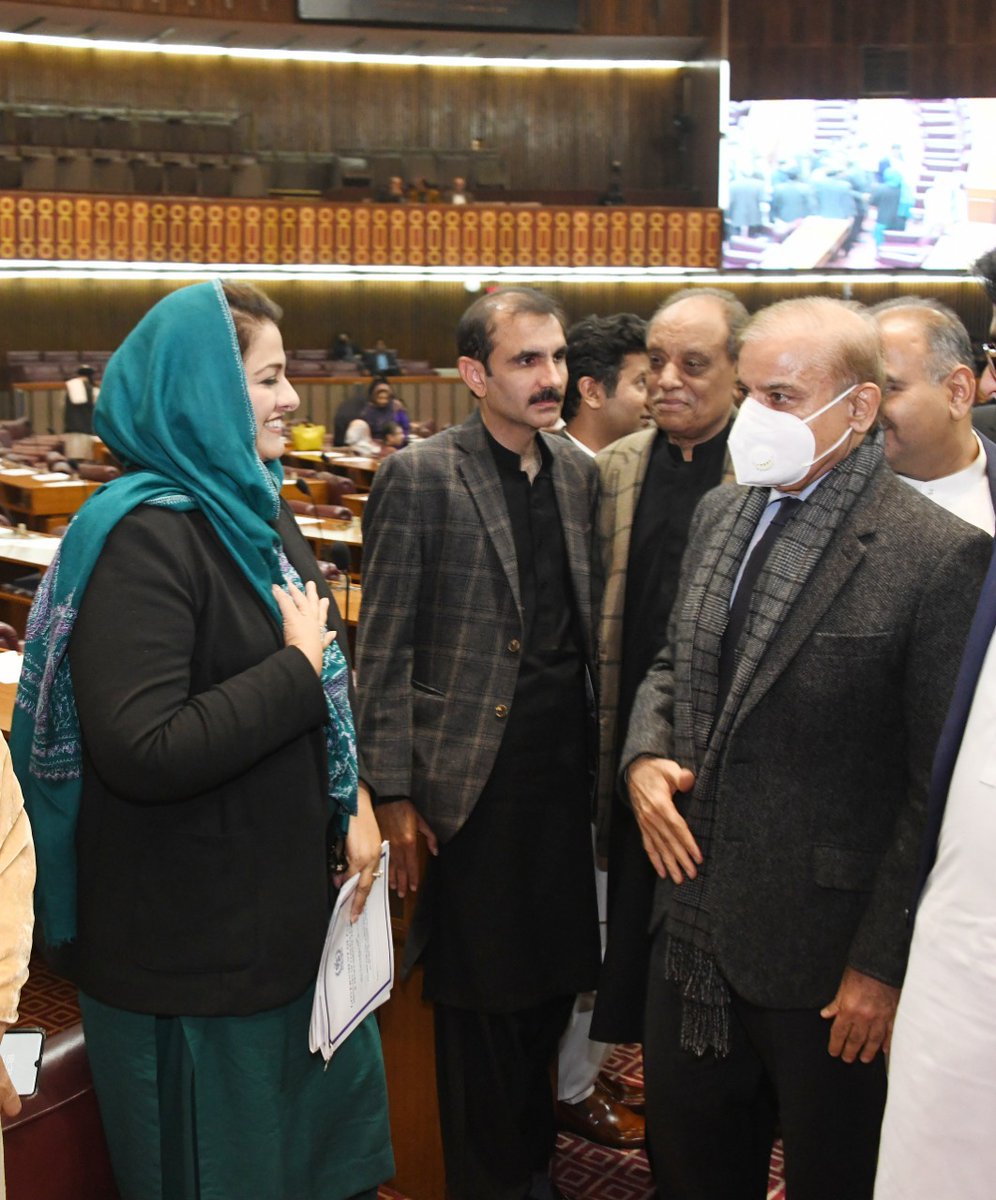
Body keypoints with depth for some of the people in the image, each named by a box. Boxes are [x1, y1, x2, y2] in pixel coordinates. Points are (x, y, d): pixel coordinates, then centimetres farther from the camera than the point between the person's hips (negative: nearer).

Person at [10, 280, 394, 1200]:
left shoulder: (257, 506, 8)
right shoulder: (146, 534, -21)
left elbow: (327, 674, 16)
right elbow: (141, 749, -31)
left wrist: (353, 801, 3)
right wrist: (297, 669, -21)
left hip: (294, 899, 9)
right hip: (195, 942, -8)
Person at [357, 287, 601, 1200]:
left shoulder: (580, 474, 9)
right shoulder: (418, 478, -8)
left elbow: (589, 627, 13)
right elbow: (384, 651, -8)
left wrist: (606, 751, 10)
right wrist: (393, 794, -10)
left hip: (566, 771, 5)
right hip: (474, 781, -5)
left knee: (551, 984, 14)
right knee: (481, 998, 8)